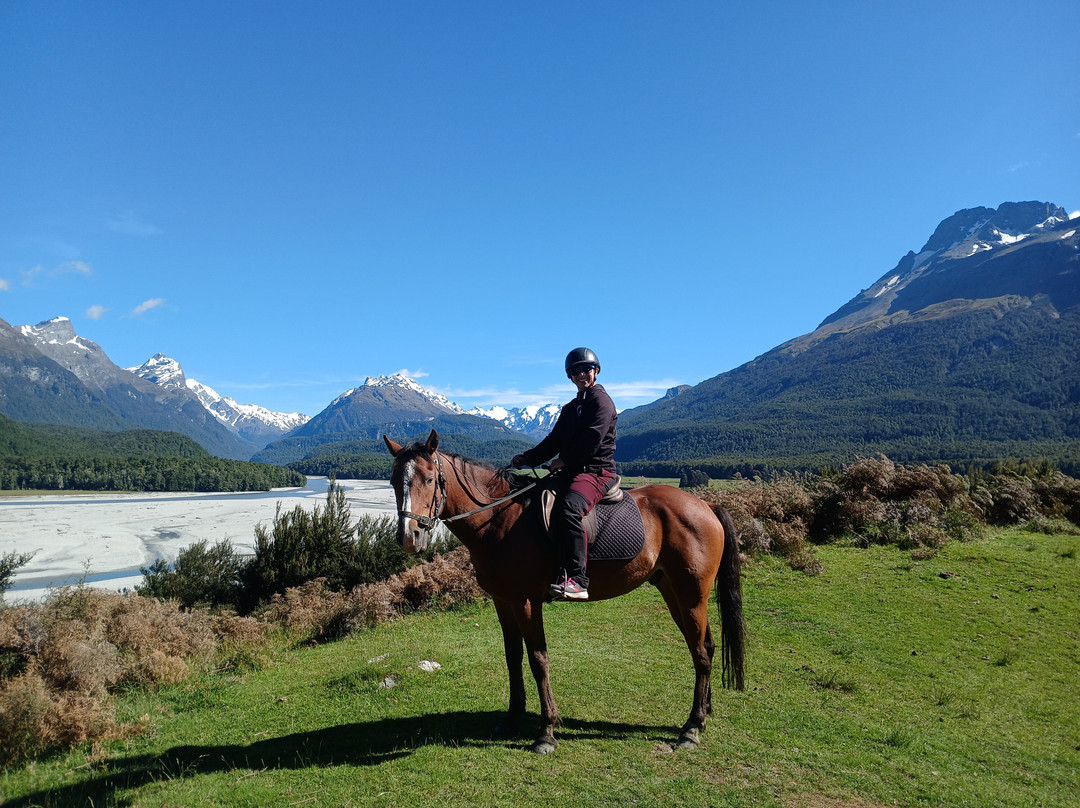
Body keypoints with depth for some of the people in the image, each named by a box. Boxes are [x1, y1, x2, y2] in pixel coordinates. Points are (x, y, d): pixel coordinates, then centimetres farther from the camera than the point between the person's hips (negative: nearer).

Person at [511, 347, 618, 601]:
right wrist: (526, 459, 7)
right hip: (570, 472, 9)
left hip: (597, 471, -9)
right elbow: (554, 441, 19)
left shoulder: (602, 401, -1)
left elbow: (592, 440, -13)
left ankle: (577, 580, -38)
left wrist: (564, 461, -8)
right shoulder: (570, 408, 24)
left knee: (568, 508, -34)